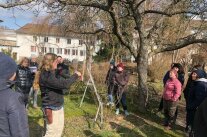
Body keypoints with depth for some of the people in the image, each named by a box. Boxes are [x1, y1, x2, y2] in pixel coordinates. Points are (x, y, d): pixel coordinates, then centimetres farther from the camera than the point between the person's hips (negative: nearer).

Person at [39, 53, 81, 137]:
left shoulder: (50, 73, 8)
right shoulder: (46, 76, -24)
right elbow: (63, 84, -28)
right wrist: (75, 75, -17)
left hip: (58, 106, 10)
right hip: (52, 108, -10)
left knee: (59, 129, 20)